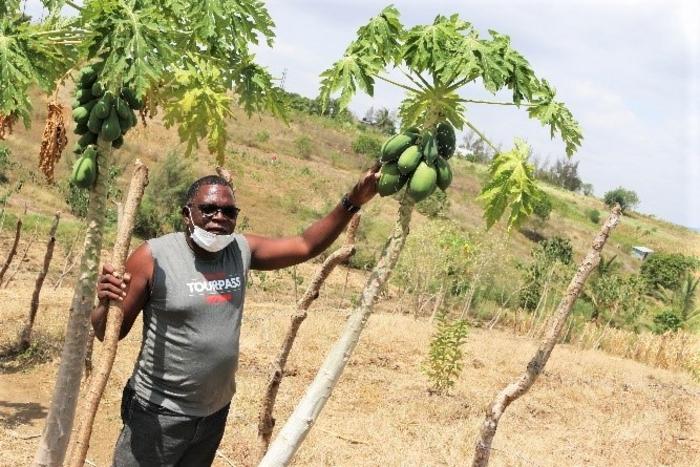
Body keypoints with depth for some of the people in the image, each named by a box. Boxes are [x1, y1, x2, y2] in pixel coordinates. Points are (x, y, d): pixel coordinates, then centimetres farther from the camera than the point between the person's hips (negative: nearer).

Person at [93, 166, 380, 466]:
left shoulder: (242, 250, -2)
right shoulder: (154, 257, -16)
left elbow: (307, 245, 2)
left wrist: (351, 203, -10)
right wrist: (106, 305, -35)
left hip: (216, 411, 5)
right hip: (159, 413, -5)